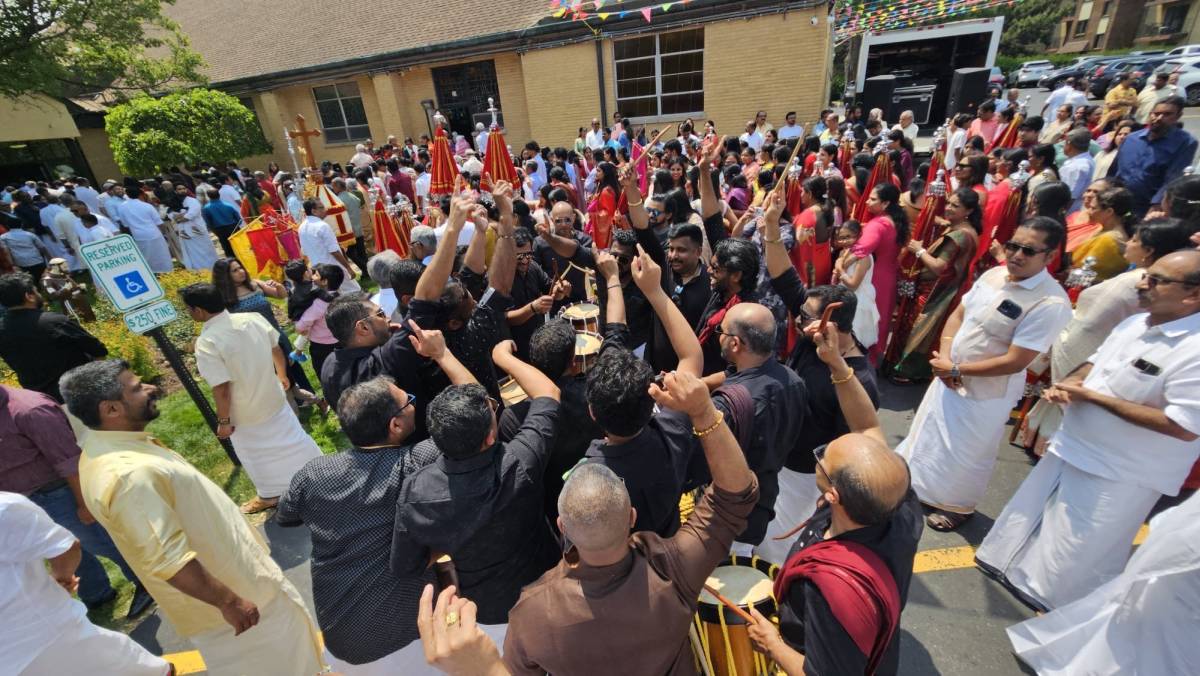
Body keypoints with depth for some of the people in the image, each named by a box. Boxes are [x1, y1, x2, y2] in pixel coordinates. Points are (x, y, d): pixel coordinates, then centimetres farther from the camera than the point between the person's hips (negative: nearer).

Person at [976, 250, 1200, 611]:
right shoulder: (1134, 323, 0)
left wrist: (1093, 396, -24)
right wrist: (1068, 384, -7)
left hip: (1121, 472, -7)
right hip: (1073, 445, 8)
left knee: (1078, 547, 11)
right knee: (1033, 511, 22)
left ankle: (1047, 595, 33)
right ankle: (1012, 566, 43)